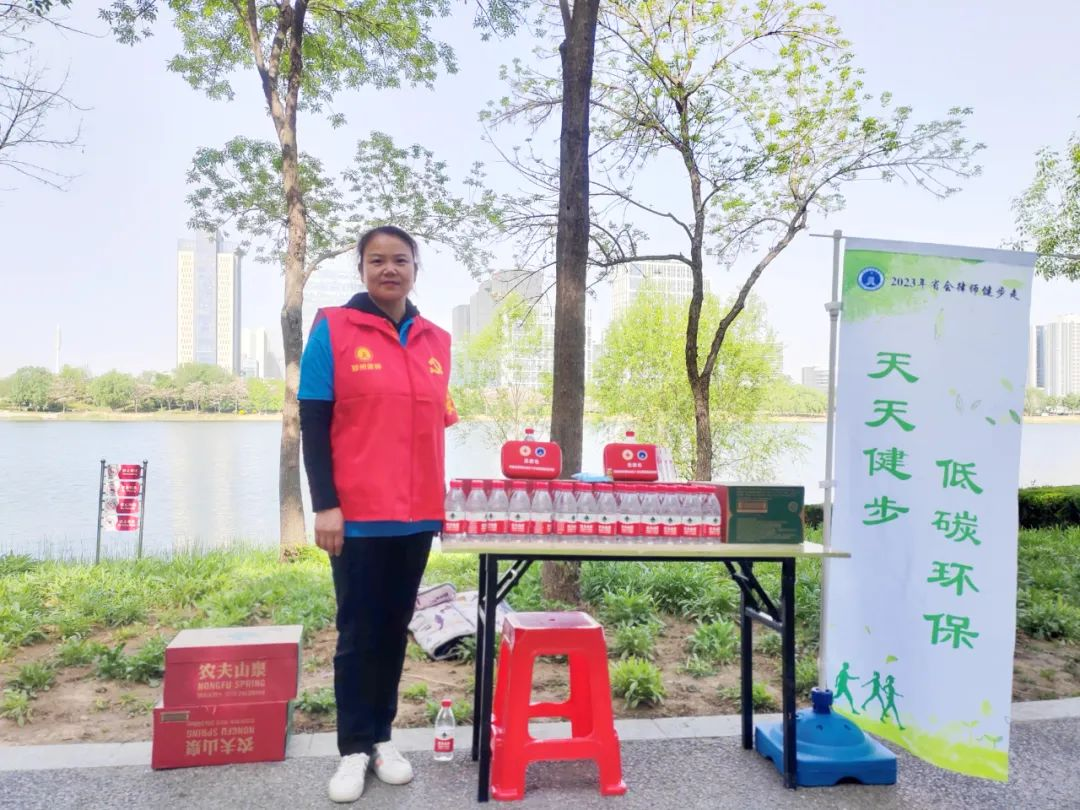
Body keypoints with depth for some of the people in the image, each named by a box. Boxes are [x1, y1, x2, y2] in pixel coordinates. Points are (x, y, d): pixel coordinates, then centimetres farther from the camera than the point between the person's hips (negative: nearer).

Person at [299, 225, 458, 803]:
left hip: (416, 514, 4)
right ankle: (354, 749, 21)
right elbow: (313, 425, -6)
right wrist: (324, 505, -11)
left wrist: (440, 500, 12)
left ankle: (381, 738, 28)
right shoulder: (332, 330, -3)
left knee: (395, 629, 13)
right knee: (358, 632, 6)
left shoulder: (436, 342, 9)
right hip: (358, 515, -4)